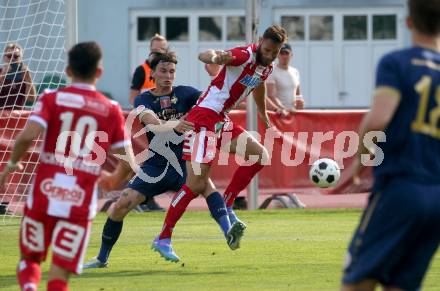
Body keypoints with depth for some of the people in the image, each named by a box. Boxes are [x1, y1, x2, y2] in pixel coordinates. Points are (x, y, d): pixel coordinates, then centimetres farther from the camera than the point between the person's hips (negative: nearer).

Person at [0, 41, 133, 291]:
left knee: (29, 258, 19)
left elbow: (28, 136, -14)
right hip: (81, 201, 0)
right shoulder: (111, 110, 6)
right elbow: (129, 162, 6)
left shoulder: (51, 99, 2)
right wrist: (115, 179, 28)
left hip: (44, 193, 0)